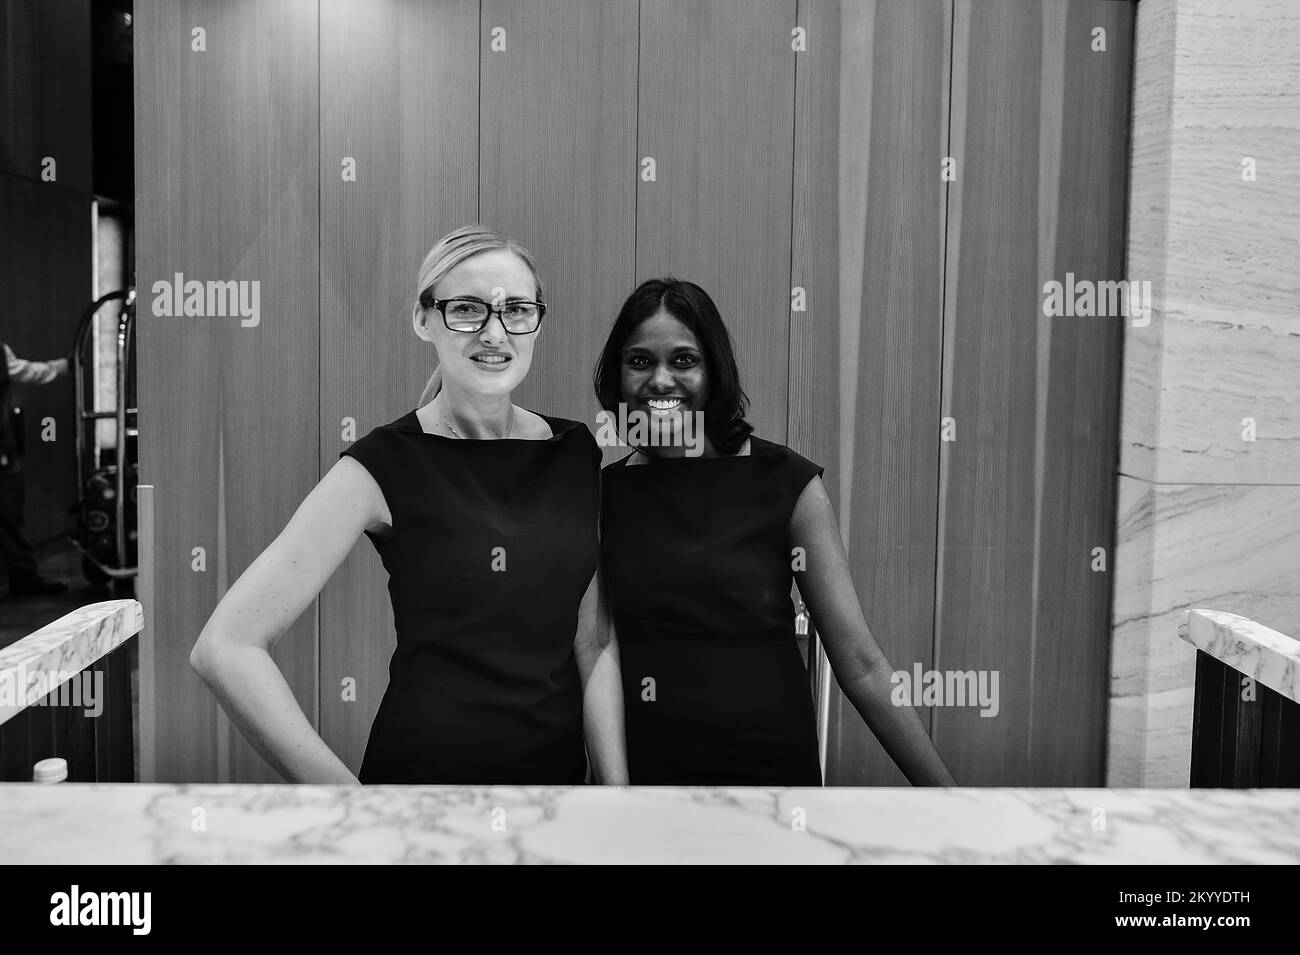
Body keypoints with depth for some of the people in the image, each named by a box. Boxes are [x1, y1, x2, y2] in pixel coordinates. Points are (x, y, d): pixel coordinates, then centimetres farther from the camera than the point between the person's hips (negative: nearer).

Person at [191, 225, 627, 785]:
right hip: (426, 764, -4)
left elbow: (594, 643, 1)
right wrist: (345, 792, -18)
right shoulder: (386, 465, -15)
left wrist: (616, 783, -6)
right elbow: (224, 648, -19)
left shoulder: (577, 451, -1)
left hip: (561, 762, 5)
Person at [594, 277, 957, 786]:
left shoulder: (786, 482, -10)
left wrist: (945, 793, -12)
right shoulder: (606, 491, -4)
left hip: (772, 764, -1)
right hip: (642, 767, 2)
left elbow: (861, 666, -11)